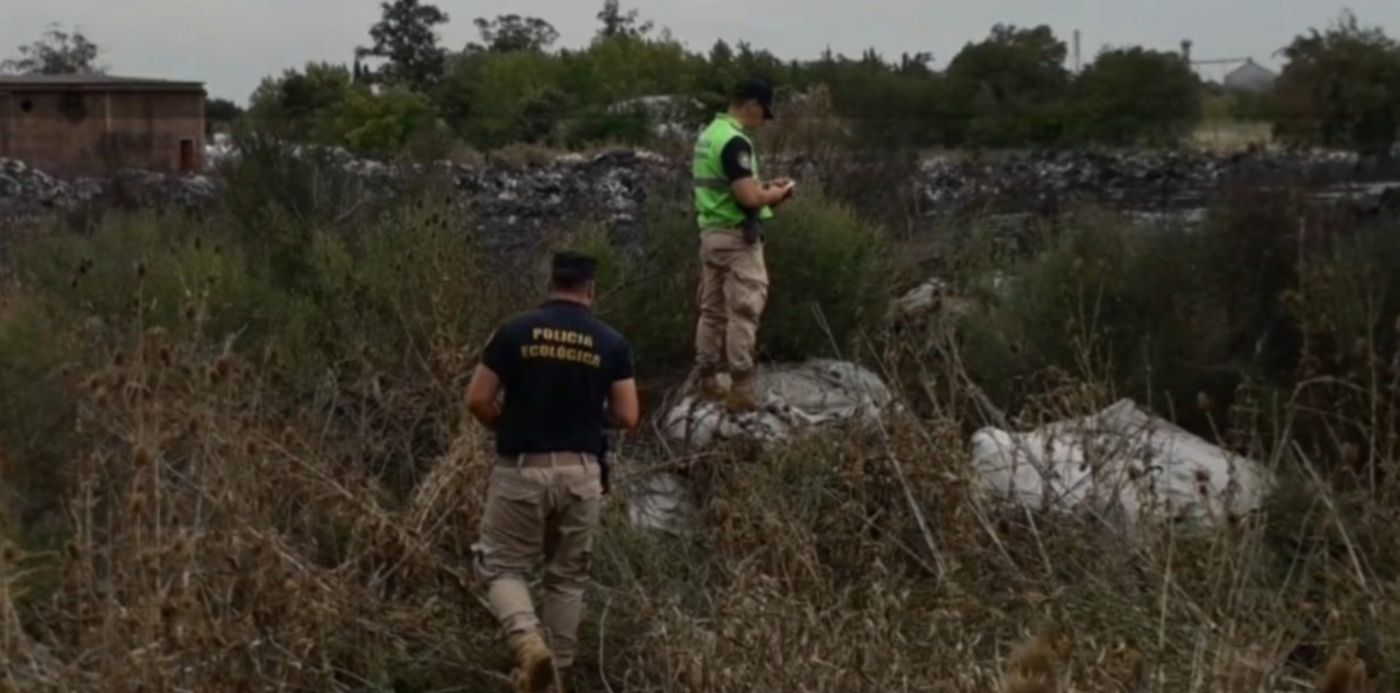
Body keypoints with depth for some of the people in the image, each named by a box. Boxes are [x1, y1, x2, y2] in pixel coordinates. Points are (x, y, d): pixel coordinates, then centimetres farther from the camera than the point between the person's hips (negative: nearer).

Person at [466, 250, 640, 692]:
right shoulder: (611, 343, -1)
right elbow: (627, 417, -2)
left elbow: (477, 401, -5)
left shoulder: (515, 332, -4)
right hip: (581, 472, 2)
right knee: (567, 577, 15)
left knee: (502, 566, 10)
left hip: (522, 469, -2)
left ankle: (528, 643, -15)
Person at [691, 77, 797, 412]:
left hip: (711, 233, 10)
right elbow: (748, 198, -25)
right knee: (743, 313, -6)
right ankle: (740, 390, -6)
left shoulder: (709, 134, 13)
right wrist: (778, 193, -7)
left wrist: (764, 185, 15)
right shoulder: (735, 141, -18)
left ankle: (707, 380, 17)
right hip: (737, 238, -10)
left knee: (712, 310, 12)